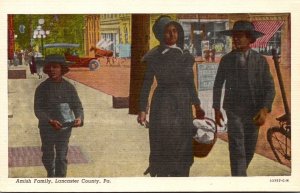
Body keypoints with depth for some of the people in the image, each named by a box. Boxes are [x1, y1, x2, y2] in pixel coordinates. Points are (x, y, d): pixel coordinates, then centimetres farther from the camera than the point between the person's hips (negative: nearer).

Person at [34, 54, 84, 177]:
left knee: (61, 157, -5)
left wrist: (79, 118, -24)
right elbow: (38, 110, -9)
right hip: (47, 128, 1)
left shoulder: (69, 87, -3)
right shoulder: (42, 88, -5)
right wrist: (50, 121, -26)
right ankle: (51, 175, 43)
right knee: (48, 156, 16)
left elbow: (77, 106, -1)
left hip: (64, 127, -1)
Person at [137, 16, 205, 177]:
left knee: (183, 150, 5)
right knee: (163, 150, -3)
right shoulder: (153, 57, -5)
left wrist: (197, 106, 12)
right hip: (162, 106, -4)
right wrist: (142, 110, -9)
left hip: (183, 106, 4)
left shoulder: (186, 56, 6)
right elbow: (146, 84, -4)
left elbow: (190, 83, 13)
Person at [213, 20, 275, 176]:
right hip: (234, 111, -1)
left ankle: (239, 172, 41)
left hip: (254, 112, 2)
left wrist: (265, 110, -23)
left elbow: (269, 88, -9)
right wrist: (216, 109, 6)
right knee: (237, 150, -14)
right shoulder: (226, 60, -4)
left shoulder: (261, 61, -5)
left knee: (249, 150, 14)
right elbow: (218, 84, 8)